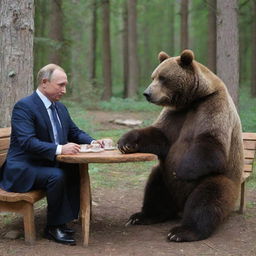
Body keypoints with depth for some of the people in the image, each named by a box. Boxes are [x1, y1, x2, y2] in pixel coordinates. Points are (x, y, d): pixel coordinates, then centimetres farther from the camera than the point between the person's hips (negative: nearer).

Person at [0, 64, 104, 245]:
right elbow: (27, 142, -27)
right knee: (57, 176, -31)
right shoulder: (24, 106, -16)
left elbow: (75, 132, 19)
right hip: (23, 169, -8)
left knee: (78, 170, -14)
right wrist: (59, 149, -36)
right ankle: (53, 227, -13)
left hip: (47, 164, 8)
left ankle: (65, 219, -6)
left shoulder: (60, 107, 10)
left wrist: (92, 142, -2)